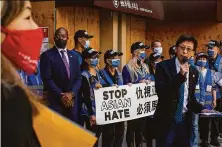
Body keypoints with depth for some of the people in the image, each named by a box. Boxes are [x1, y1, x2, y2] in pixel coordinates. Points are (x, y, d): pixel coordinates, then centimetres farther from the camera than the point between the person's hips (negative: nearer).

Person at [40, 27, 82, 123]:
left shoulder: (73, 56, 14)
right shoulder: (47, 55, -3)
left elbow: (78, 78, 10)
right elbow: (47, 79, -10)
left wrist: (71, 93, -7)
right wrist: (61, 96, -14)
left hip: (72, 100, 5)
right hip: (55, 100, -5)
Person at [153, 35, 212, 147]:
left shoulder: (194, 71, 8)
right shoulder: (163, 66, -8)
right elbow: (160, 92, -21)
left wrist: (200, 109, 2)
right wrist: (180, 75, -25)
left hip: (184, 120, 5)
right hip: (166, 120, -5)